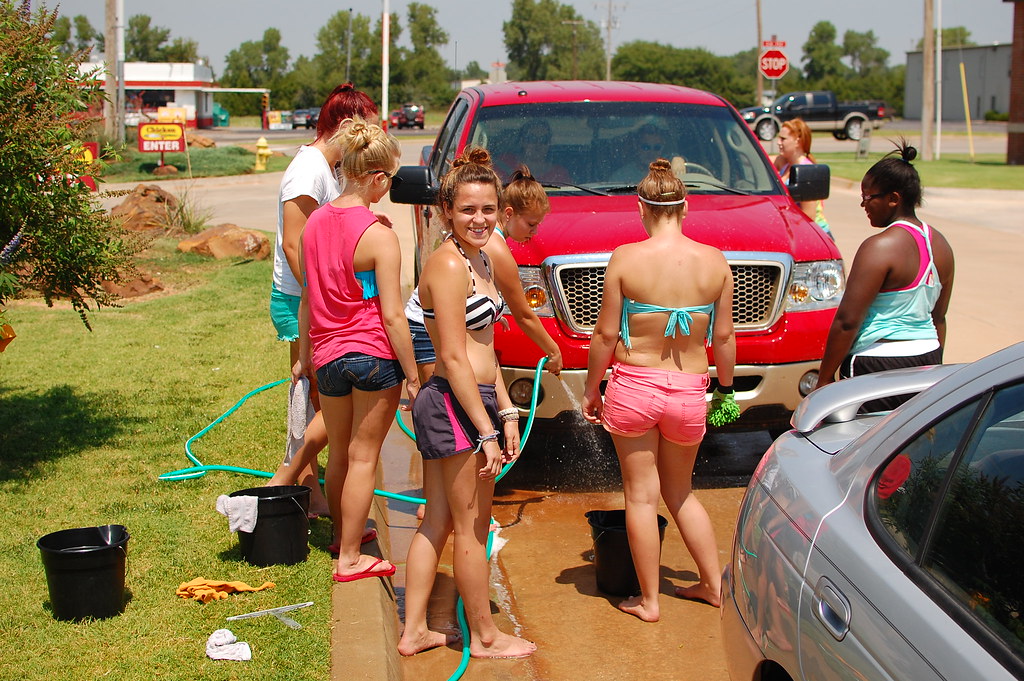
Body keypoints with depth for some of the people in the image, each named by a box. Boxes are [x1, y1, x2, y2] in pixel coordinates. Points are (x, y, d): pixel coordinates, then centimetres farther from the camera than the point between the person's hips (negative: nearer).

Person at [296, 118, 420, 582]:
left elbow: (307, 298, 11)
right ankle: (349, 557, 13)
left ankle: (343, 533, 40)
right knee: (363, 458, 5)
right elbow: (392, 316, -16)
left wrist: (304, 353, 21)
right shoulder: (378, 236, -16)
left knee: (339, 454, 21)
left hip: (327, 356, 6)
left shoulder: (314, 223, 2)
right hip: (374, 355, -6)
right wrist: (413, 375, -10)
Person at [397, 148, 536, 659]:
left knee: (437, 524, 15)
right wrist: (486, 431, -18)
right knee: (472, 528, 4)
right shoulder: (449, 264, -17)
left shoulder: (478, 260, 13)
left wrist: (506, 412, 14)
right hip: (456, 406, -10)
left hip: (449, 405, 10)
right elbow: (454, 357, -19)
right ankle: (485, 636, 18)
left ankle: (413, 631, 24)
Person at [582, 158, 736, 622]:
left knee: (641, 496, 9)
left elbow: (606, 334, -7)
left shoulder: (626, 258, -10)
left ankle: (648, 601, 16)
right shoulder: (714, 261, -4)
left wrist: (591, 389, 6)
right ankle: (713, 583, 27)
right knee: (680, 492, 22)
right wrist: (725, 387, 18)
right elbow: (723, 337, 2)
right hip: (688, 391, 3)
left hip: (633, 384, -3)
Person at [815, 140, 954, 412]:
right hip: (927, 359, 8)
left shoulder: (880, 247, -15)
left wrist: (825, 378, -12)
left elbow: (847, 321, -17)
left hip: (880, 363, -8)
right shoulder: (940, 244, 10)